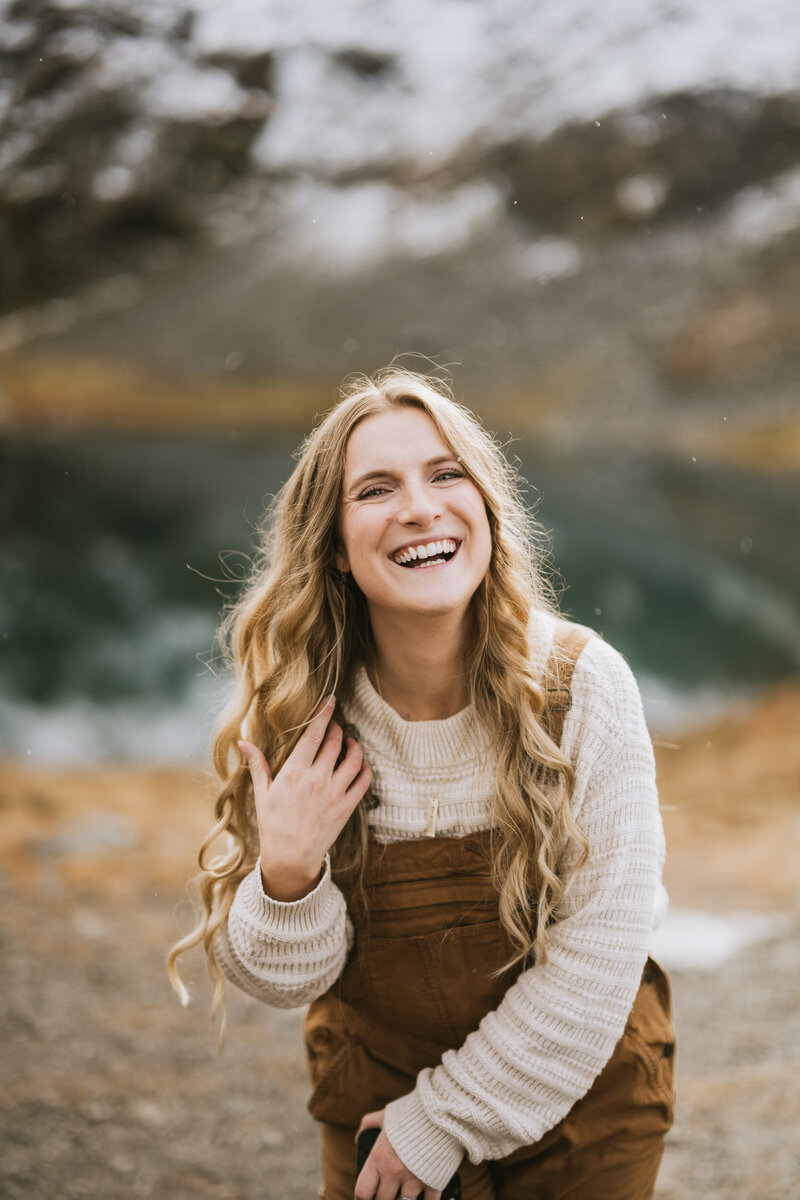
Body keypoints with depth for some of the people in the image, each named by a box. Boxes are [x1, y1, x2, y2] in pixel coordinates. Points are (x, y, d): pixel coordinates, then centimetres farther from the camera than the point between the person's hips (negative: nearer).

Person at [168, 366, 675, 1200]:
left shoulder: (582, 685, -20)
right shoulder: (297, 717, -15)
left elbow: (601, 950, -17)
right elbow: (277, 981, -9)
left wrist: (447, 1119, -13)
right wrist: (288, 873, -29)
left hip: (576, 1094, -1)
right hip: (374, 1094, 1)